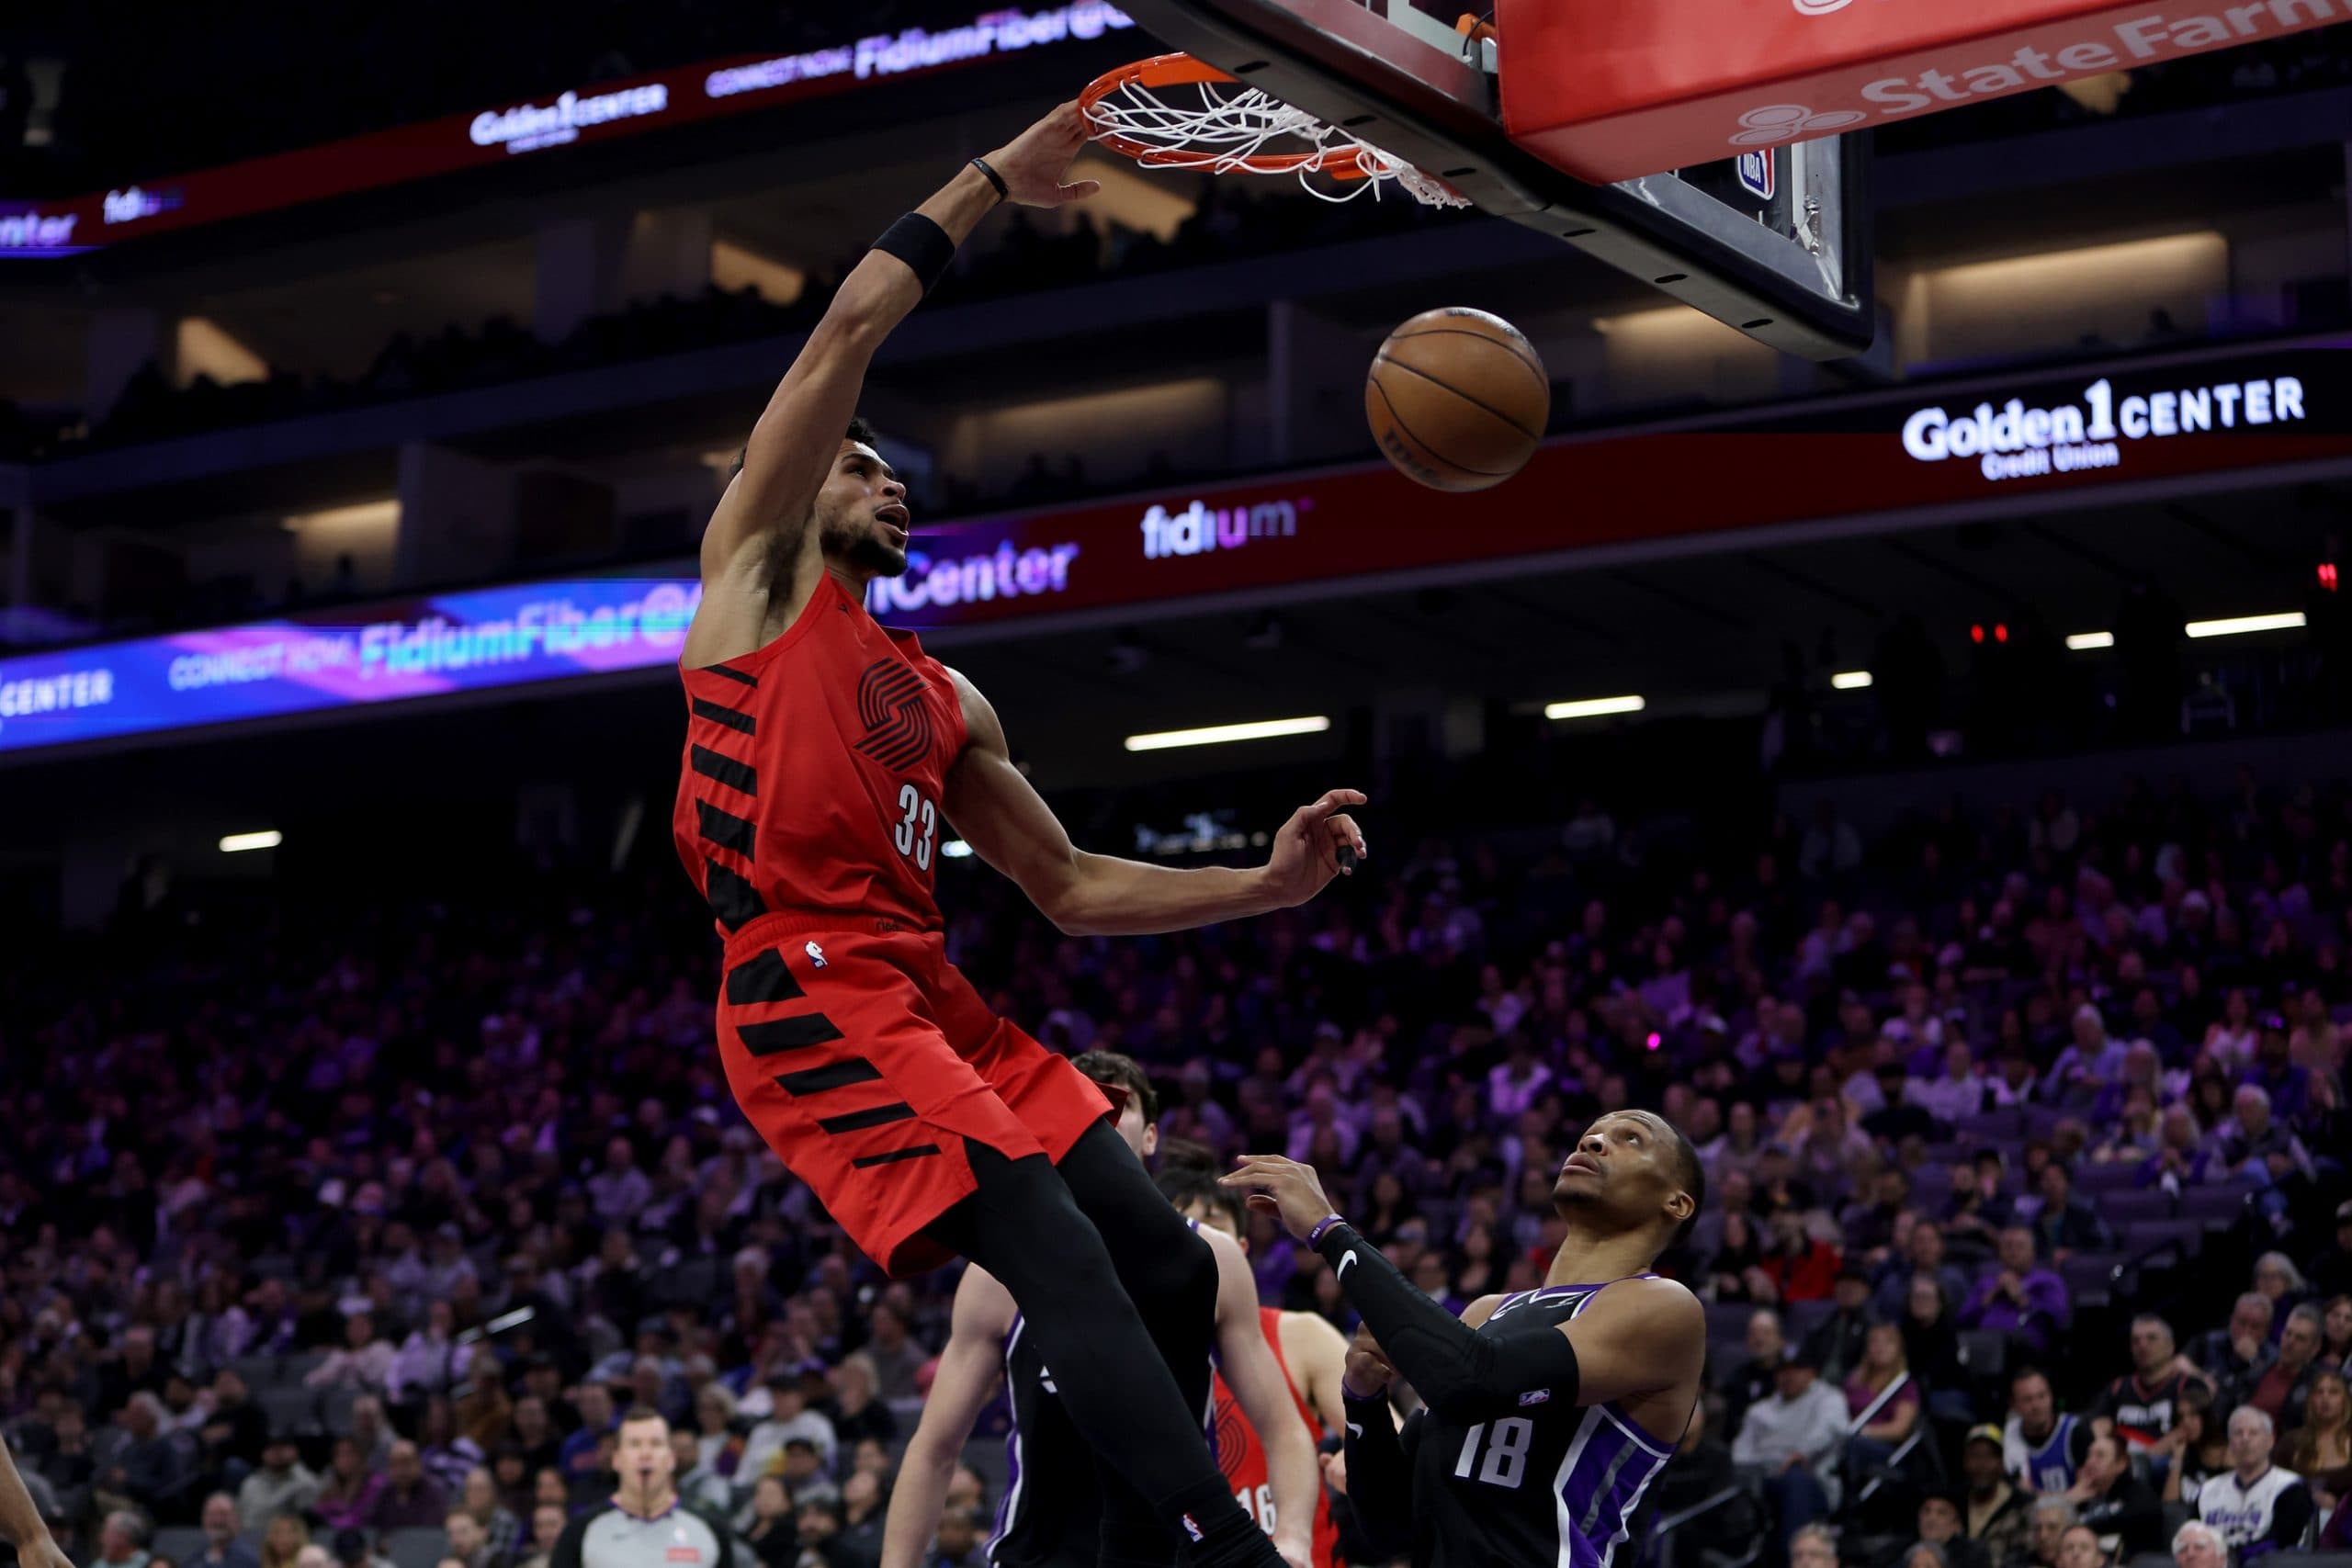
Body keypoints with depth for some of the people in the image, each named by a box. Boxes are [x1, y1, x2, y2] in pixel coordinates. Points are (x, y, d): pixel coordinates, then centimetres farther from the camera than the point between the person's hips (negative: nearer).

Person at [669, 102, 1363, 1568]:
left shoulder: (945, 701, 28)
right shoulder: (758, 570, 10)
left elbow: (1073, 886, 26)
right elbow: (847, 332, 1)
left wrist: (1269, 883, 14)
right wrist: (999, 177, 6)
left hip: (939, 1004, 8)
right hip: (814, 995, -8)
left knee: (1172, 1270, 0)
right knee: (1064, 1262, -22)